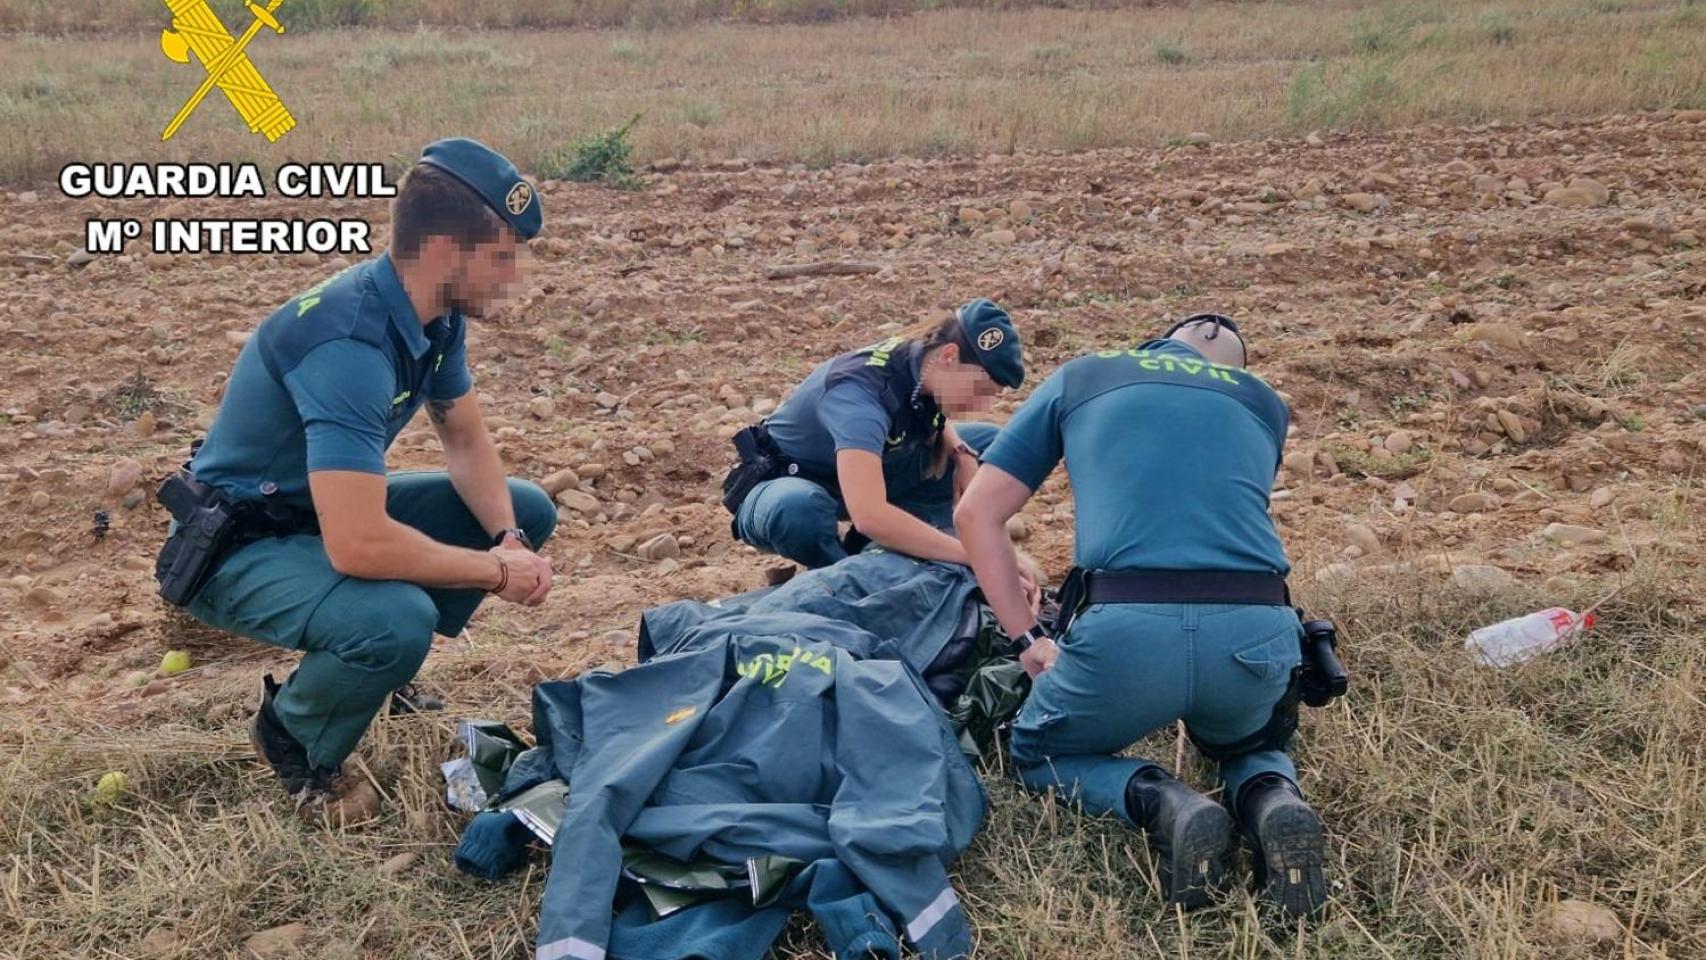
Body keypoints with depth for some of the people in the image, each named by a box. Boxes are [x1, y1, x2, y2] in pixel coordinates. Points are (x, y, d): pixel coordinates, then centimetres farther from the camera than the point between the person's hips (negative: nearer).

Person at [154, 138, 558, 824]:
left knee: (527, 511, 4)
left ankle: (376, 662, 15)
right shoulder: (349, 343, -34)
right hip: (237, 543, -9)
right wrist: (496, 571, -25)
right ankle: (292, 735, -2)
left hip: (328, 512, 9)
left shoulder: (437, 314, -7)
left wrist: (509, 539, -13)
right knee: (396, 619, -36)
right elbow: (358, 547, -40)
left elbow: (466, 440, 6)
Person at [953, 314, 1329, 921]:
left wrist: (1029, 638, 20)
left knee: (1038, 755, 28)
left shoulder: (1079, 378, 22)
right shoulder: (1265, 403, 27)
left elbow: (976, 515, 18)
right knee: (1253, 748, 36)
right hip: (1257, 634, 3)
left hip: (1126, 628, -2)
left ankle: (1162, 805, -1)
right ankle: (1273, 801, 2)